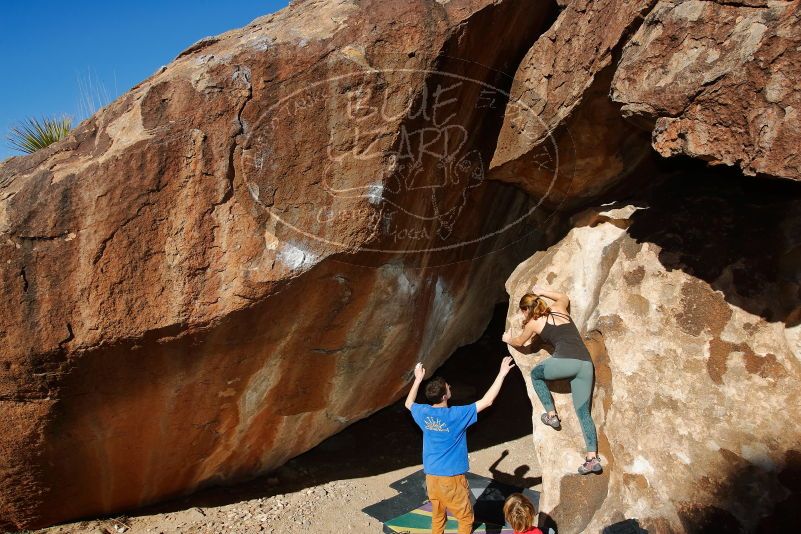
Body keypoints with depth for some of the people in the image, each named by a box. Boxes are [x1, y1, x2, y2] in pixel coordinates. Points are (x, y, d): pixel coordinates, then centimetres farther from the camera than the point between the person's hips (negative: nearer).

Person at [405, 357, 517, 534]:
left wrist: (418, 379, 25)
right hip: (452, 478, -5)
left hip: (431, 477, 5)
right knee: (466, 518, 12)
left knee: (438, 517, 20)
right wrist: (502, 374, -10)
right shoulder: (456, 415, -20)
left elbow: (408, 403, 19)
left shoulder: (424, 413, -5)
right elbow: (487, 401, -16)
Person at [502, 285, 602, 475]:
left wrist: (508, 339, 53)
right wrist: (542, 292, 52)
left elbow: (519, 343, 33)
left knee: (535, 374, 25)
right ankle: (593, 458, 1)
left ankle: (552, 415, 18)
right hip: (586, 363, 6)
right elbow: (565, 297, 50)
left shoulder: (533, 323, 13)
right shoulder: (559, 308, 24)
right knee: (583, 412, 9)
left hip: (565, 361, -5)